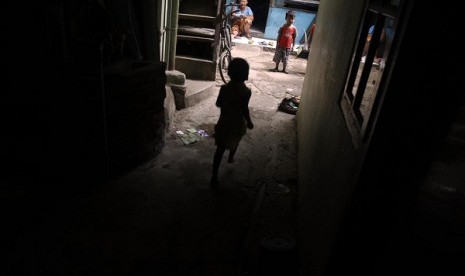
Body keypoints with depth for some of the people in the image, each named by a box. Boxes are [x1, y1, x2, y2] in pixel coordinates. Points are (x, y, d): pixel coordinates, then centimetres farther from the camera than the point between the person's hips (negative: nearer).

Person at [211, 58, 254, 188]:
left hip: (224, 123, 1)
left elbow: (218, 104, 1)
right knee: (235, 141, 31)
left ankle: (214, 176, 3)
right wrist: (249, 122, 1)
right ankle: (231, 157, 56)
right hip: (238, 124, -1)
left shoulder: (224, 88, -9)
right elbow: (245, 110, -16)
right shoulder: (246, 91, -18)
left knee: (220, 149, 6)